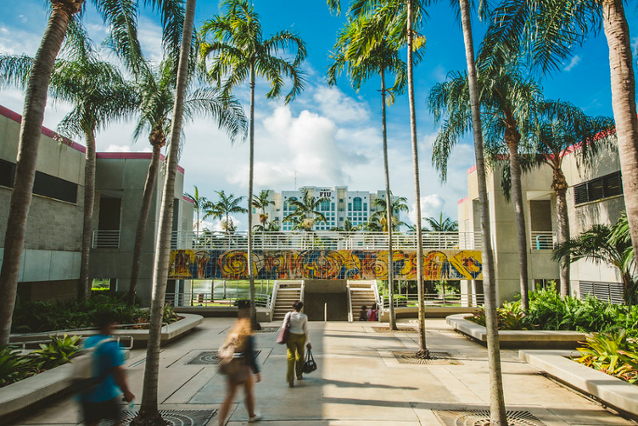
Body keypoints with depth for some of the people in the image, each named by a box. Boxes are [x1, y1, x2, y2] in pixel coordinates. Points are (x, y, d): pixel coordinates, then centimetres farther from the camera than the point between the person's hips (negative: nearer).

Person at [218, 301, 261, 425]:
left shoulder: (233, 330, 2)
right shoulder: (248, 335, -17)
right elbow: (251, 355, -18)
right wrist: (257, 372, -10)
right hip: (243, 368, -5)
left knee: (229, 396, 10)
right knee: (249, 393, 19)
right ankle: (251, 416, 40)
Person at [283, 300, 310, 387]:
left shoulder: (288, 315, -6)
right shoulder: (304, 316, -5)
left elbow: (284, 327, -3)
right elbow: (306, 330, -1)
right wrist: (308, 342, 8)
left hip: (291, 336, 0)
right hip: (300, 337, 1)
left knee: (291, 357, 0)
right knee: (300, 356, 20)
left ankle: (290, 380, -8)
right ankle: (299, 375, 35)